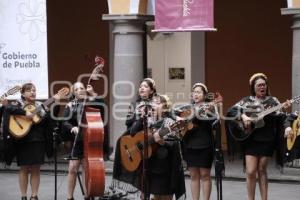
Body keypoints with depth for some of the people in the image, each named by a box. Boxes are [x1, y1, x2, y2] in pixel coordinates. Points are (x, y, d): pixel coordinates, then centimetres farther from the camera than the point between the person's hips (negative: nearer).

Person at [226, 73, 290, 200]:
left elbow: (280, 118, -4)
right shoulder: (246, 101, 6)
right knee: (251, 172, -6)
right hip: (250, 140, 0)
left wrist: (283, 109, -24)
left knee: (262, 170, 5)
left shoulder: (272, 101, 5)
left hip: (267, 141, 0)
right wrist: (243, 116, -16)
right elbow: (231, 111, 0)